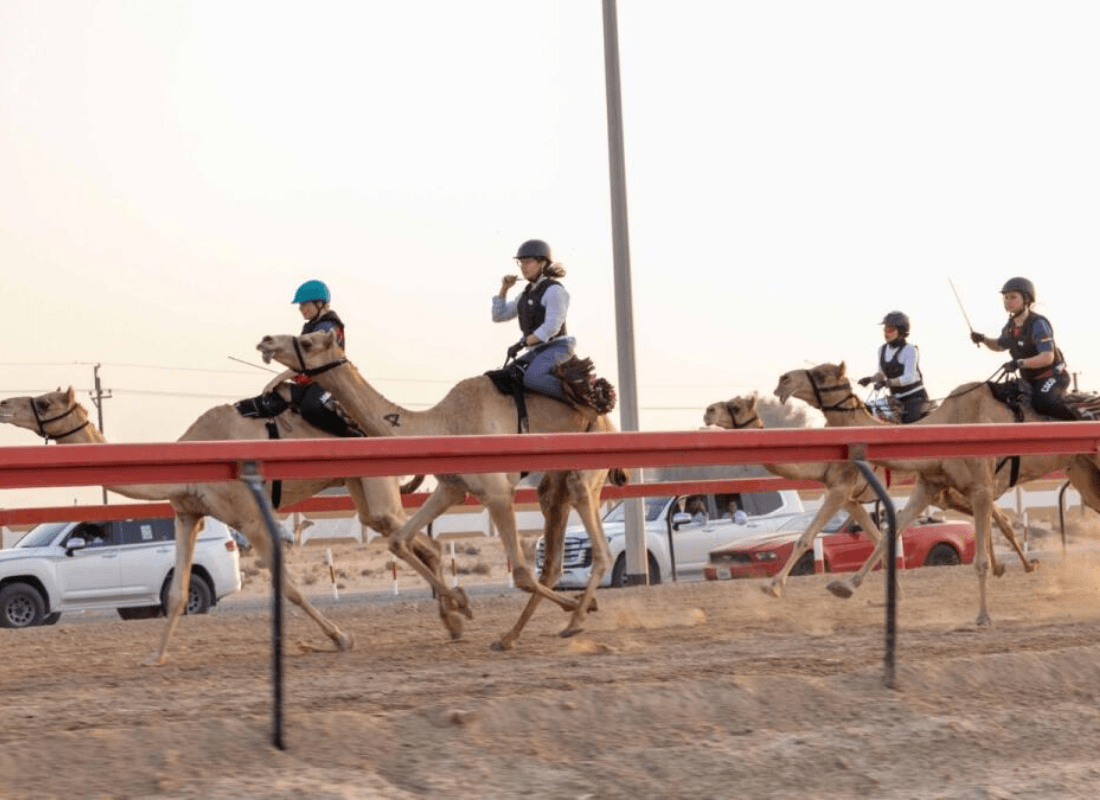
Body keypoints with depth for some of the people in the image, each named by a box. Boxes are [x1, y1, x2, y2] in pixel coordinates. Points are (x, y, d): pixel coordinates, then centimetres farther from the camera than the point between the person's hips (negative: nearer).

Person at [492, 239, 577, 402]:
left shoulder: (555, 290, -11)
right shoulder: (527, 293, 16)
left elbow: (551, 327, -21)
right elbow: (499, 315, 21)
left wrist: (522, 343, -22)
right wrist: (504, 289, 8)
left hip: (557, 347, -9)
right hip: (537, 351, 9)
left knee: (532, 378, -33)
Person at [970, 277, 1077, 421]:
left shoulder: (1038, 324, -21)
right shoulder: (1011, 326, 4)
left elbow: (1047, 357, -29)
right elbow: (1000, 346, 25)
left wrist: (1020, 363, -39)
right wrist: (983, 339, 5)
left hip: (1053, 376, -9)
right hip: (1031, 381, 9)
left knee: (1042, 402, -34)